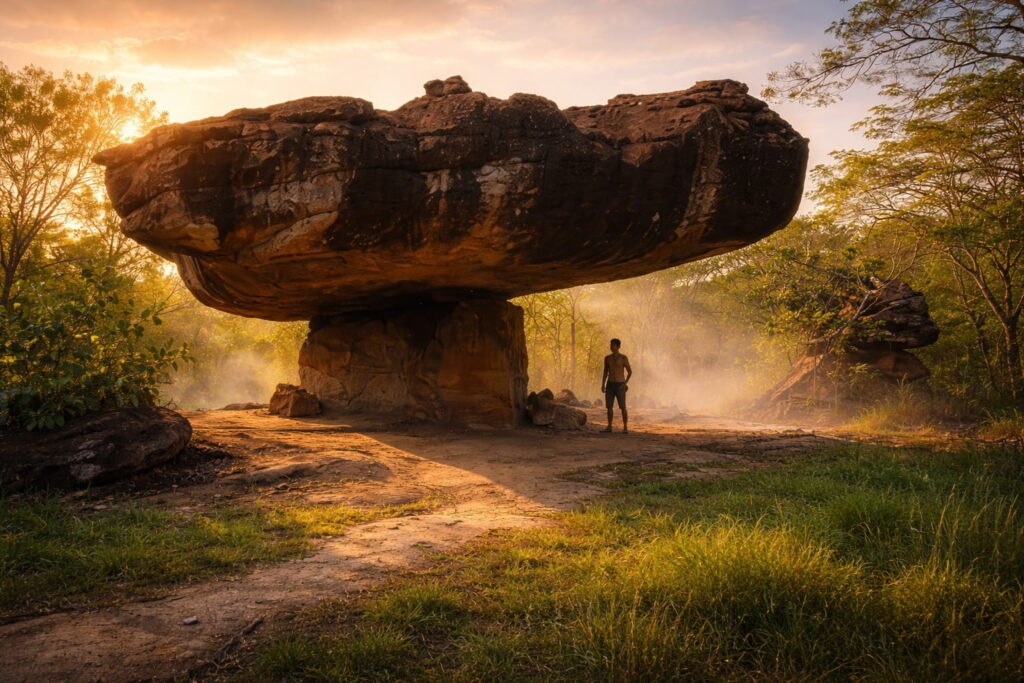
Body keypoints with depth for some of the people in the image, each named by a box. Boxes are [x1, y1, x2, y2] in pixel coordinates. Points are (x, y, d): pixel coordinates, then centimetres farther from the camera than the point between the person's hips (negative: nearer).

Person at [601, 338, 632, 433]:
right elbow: (605, 372, 12)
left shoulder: (623, 358, -6)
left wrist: (625, 383, -14)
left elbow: (630, 372, -2)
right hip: (610, 385, 4)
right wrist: (603, 385, 3)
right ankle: (609, 427, 13)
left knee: (622, 407, -7)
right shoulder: (607, 358, 7)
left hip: (620, 385, -4)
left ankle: (625, 428, 1)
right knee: (609, 406, 3)